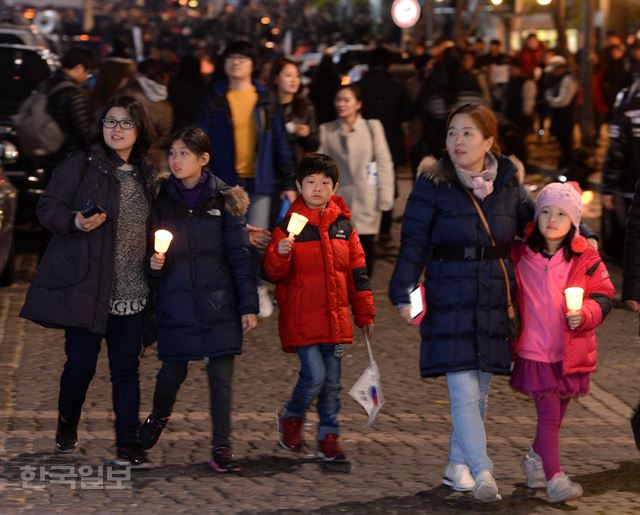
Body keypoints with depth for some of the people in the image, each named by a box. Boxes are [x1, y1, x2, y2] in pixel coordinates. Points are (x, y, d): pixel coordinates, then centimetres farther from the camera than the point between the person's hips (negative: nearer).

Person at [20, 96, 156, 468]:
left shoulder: (146, 175, 13)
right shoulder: (81, 165, -3)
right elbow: (48, 208, -5)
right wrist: (76, 221, -23)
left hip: (131, 292, 4)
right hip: (86, 285, -4)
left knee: (127, 367, 2)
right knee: (82, 363, 0)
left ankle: (129, 446, 6)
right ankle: (67, 428, 26)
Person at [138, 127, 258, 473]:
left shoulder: (223, 199, -2)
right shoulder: (162, 200, 3)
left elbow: (240, 255, -2)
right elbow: (148, 247, 12)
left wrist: (248, 306, -5)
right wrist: (152, 262, -12)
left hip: (218, 303, -1)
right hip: (176, 303, 1)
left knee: (221, 376, -1)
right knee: (173, 370, 9)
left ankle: (221, 448, 8)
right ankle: (159, 416, 40)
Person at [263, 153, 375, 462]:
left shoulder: (343, 225, 8)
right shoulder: (289, 223, -4)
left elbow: (357, 272, 14)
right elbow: (273, 273, -7)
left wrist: (364, 313, 12)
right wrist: (280, 254, -29)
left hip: (335, 317, 4)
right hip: (301, 318, -4)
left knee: (332, 381, 8)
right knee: (314, 375, -12)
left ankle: (329, 437, 20)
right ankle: (290, 417, 15)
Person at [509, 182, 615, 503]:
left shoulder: (587, 259, -3)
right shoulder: (520, 257, 0)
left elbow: (604, 297, -3)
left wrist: (585, 314, -18)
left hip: (571, 353, 2)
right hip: (534, 351, -2)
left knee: (556, 414, 15)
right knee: (548, 413, -8)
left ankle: (536, 458, 38)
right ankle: (554, 478, -6)